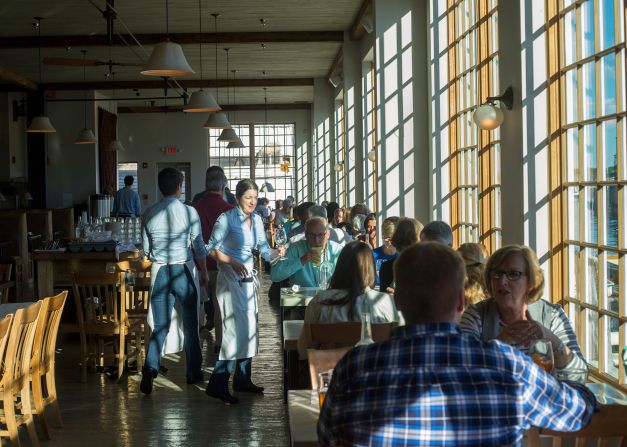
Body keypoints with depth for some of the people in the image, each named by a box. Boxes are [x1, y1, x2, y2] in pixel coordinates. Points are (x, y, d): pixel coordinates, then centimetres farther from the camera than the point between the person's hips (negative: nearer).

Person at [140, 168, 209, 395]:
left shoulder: (149, 214, -1)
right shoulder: (188, 212, -10)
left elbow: (146, 250, 7)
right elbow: (199, 247, -6)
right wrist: (204, 272, 8)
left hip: (159, 272, 2)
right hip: (183, 271, -2)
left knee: (160, 326, 6)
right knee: (190, 324, 13)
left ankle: (150, 367, -15)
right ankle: (193, 372, 23)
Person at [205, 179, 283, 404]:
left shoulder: (256, 219, 9)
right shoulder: (227, 218, -11)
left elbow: (264, 250, 8)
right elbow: (212, 248, -12)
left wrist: (277, 252, -14)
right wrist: (233, 262, -24)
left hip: (248, 279, 8)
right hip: (230, 278, -8)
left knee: (249, 329, 11)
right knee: (235, 329, -13)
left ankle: (242, 380, 22)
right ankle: (217, 384, -9)